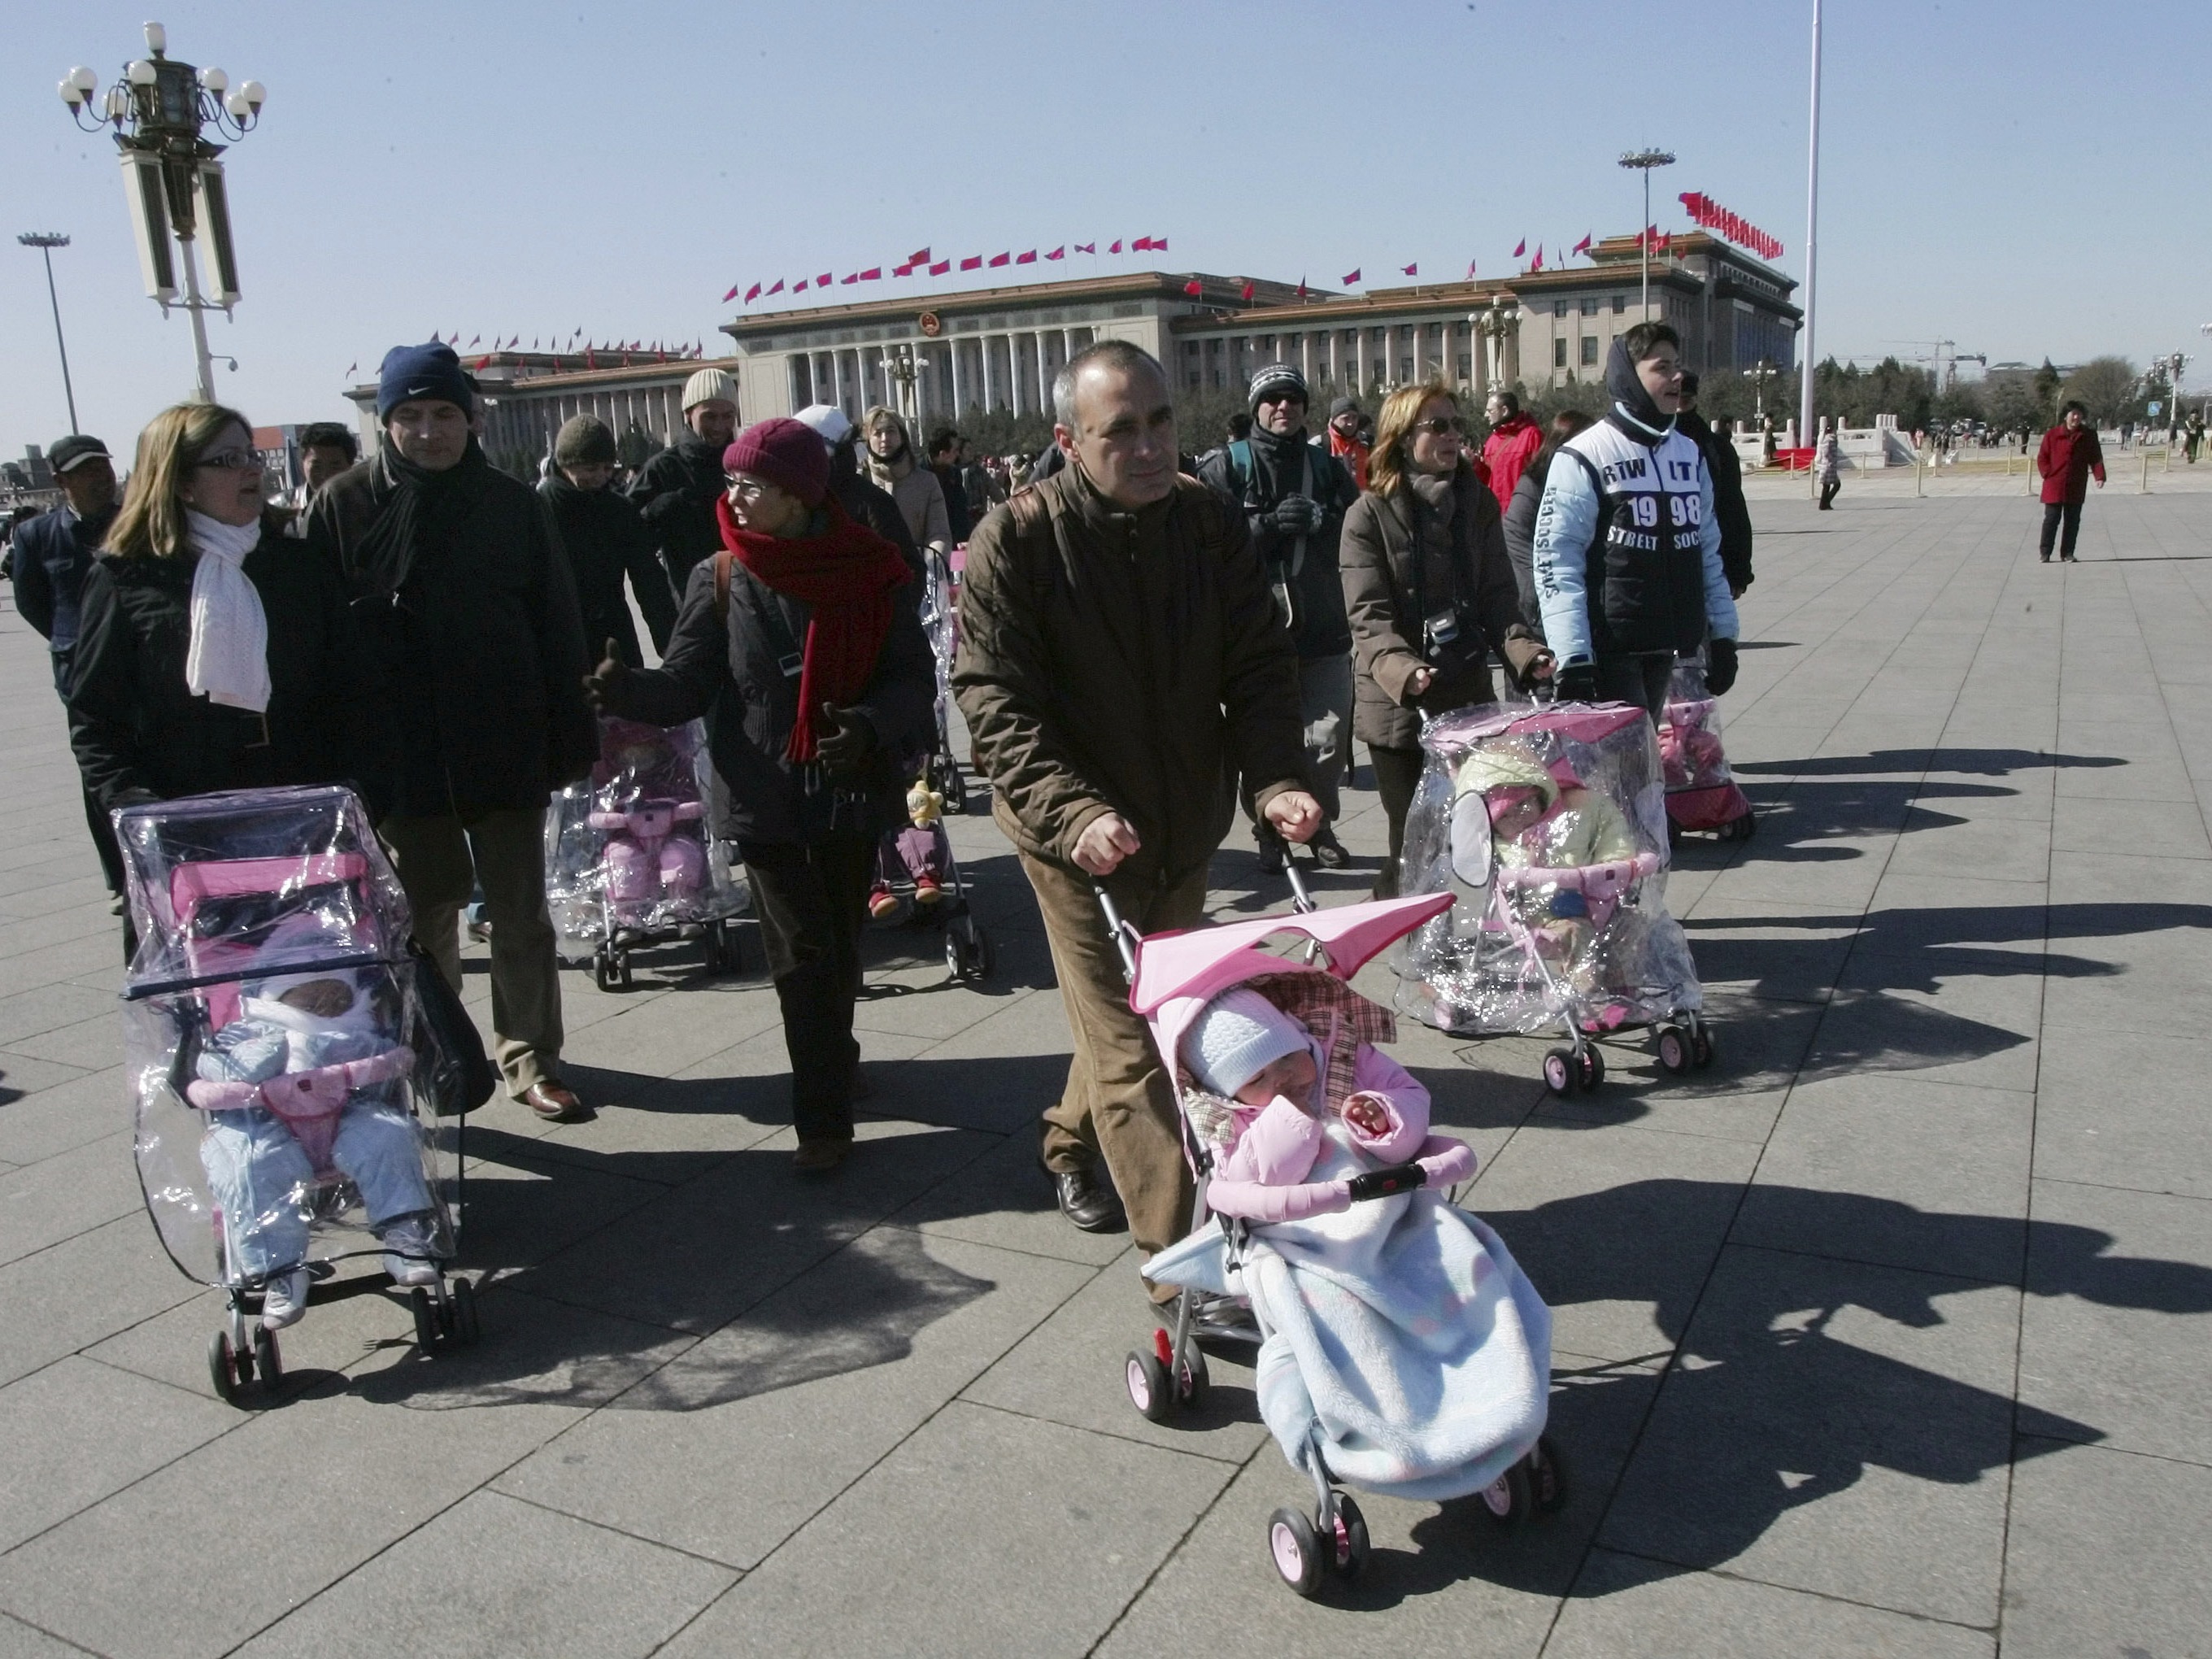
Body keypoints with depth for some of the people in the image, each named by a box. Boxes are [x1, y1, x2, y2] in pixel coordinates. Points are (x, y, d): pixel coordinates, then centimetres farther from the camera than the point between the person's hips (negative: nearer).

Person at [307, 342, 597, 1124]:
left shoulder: (513, 504, 2)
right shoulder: (345, 504, 0)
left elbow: (557, 627, 2)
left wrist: (570, 738, -1)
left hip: (506, 748, 0)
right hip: (399, 754, 0)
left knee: (521, 915, 7)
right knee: (423, 916, 13)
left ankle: (531, 1058, 18)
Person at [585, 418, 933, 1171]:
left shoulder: (874, 573, -3)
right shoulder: (721, 580, -1)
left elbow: (914, 678, -4)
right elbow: (687, 683, -5)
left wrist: (870, 726, -23)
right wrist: (625, 688, -25)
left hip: (853, 792, 1)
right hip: (768, 797, -1)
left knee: (840, 946, 14)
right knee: (803, 954, -4)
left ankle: (832, 1062, 36)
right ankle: (824, 1116, 2)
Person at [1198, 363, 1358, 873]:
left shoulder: (1327, 467, 15)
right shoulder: (1227, 466, 4)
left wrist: (1318, 520, -10)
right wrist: (1270, 525, -18)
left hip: (1324, 625, 3)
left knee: (1330, 737, 5)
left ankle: (1319, 823, 25)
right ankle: (1268, 833, 16)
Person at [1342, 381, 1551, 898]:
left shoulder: (1478, 503, 9)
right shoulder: (1370, 513, -5)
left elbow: (1498, 596, 5)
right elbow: (1368, 616, -13)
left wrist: (1523, 650, -15)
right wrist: (1401, 669, -32)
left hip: (1468, 695, 4)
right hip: (1396, 703, -4)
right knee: (1414, 841, -1)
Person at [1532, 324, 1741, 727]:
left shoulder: (1690, 454, 14)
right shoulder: (1586, 457, -9)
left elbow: (1708, 552, 19)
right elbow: (1556, 562, -15)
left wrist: (1722, 635, 15)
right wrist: (1573, 658, -21)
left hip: (1667, 648, 7)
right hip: (1609, 647, -7)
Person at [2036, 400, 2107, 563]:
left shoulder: (2088, 436, 3)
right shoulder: (2052, 435, -2)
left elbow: (2096, 457, 2)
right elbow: (2042, 458, 2)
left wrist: (2100, 476, -11)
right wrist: (2048, 474, -9)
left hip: (2076, 488, 2)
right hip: (2054, 487, -2)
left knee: (2072, 521, 6)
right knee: (2051, 519, 0)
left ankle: (2067, 553, 13)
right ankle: (2045, 553, 7)